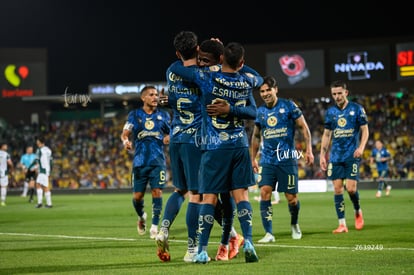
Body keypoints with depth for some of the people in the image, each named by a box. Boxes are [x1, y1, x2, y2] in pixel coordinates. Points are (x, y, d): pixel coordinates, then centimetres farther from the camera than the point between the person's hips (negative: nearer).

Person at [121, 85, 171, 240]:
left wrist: (169, 137, -5)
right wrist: (125, 141, -26)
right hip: (140, 161, 0)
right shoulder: (134, 115, 6)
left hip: (158, 161, 1)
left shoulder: (163, 115, 11)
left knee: (157, 191, -11)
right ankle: (141, 216, 31)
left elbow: (172, 132, 19)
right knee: (137, 195, 0)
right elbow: (125, 133, -3)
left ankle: (155, 226, -2)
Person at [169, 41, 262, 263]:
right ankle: (248, 241, -7)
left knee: (209, 197, 0)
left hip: (214, 147, -2)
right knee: (241, 194, 7)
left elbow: (174, 68, -1)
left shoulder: (207, 77, -10)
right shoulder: (247, 81, 0)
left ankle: (202, 251, -3)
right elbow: (258, 78, 25)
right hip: (239, 145, 2)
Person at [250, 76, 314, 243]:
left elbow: (304, 127, 1)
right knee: (264, 192, -13)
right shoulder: (260, 112, 8)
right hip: (267, 159, 3)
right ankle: (269, 234, -11)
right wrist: (253, 158, 18)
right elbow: (256, 136, 20)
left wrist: (308, 150, -6)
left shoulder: (288, 106, -3)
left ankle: (294, 225, 30)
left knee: (291, 197, 0)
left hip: (287, 158, -3)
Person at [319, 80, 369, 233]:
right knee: (337, 189, -3)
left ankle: (358, 212, 18)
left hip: (352, 156, -3)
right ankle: (342, 224, 2)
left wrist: (361, 147, -14)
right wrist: (322, 155, 9)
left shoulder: (357, 109, 0)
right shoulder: (330, 111, 10)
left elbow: (365, 130, 2)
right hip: (335, 156, 3)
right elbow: (326, 134, 15)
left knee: (351, 188, -12)